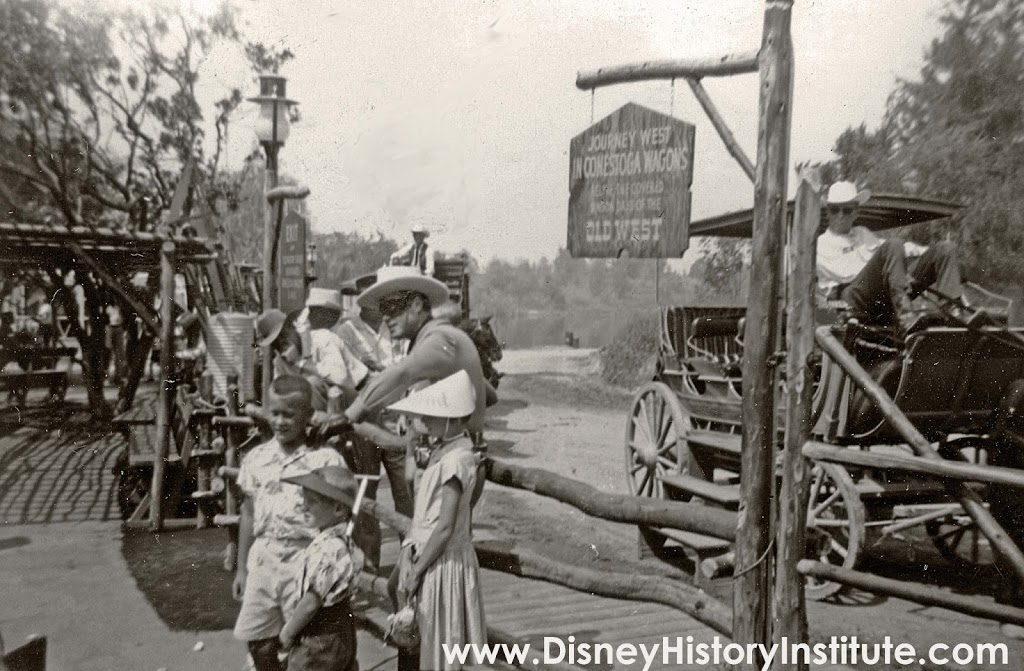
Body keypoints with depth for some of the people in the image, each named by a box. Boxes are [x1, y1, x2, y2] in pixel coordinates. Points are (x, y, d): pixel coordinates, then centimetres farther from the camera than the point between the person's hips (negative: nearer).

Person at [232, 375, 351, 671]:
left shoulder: (326, 459, -10)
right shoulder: (256, 458, 4)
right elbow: (249, 514, 12)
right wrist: (241, 567, 13)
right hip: (262, 559, 5)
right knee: (259, 644, 12)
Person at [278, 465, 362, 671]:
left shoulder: (327, 549, -27)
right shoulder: (339, 540, 3)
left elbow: (311, 602, -24)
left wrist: (288, 631, -10)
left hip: (319, 637, -10)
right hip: (339, 630, 10)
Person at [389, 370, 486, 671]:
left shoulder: (456, 460, -24)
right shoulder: (440, 450, 3)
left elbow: (445, 528, -23)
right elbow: (422, 510, 7)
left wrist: (416, 570, -15)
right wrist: (408, 551, -4)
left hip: (442, 564, -8)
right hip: (426, 556, 8)